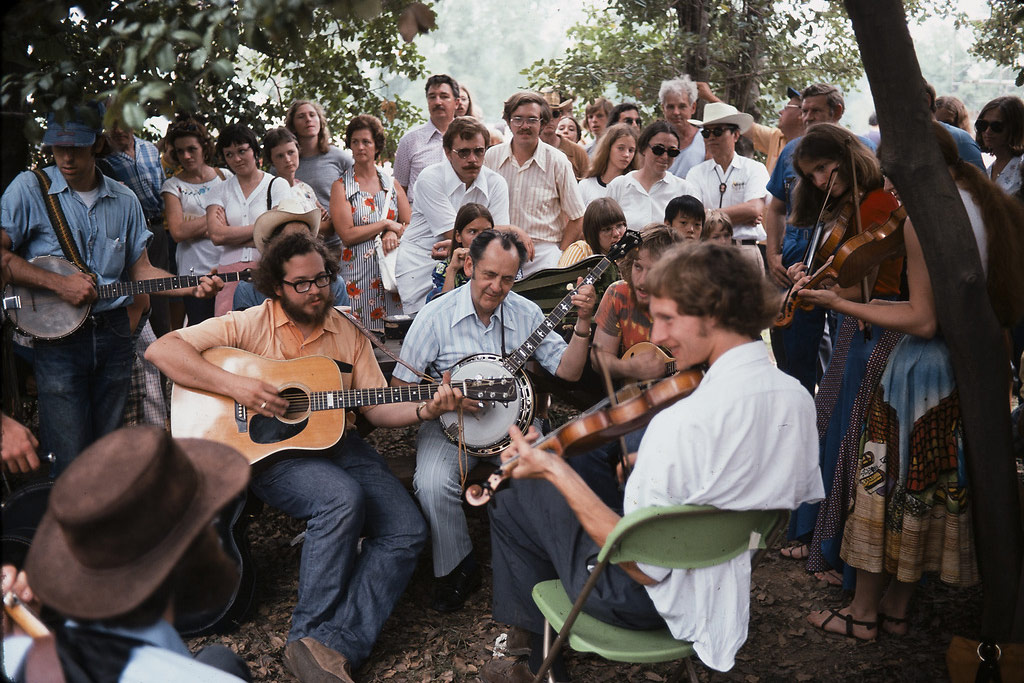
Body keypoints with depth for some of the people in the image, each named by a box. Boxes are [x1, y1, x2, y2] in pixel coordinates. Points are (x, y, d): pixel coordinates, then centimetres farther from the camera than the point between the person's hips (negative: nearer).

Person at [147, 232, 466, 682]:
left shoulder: (348, 333, 8)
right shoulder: (251, 325, -4)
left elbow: (376, 408, 6)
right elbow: (161, 350, -12)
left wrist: (425, 410, -13)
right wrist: (233, 384, -22)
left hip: (337, 443, 5)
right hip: (269, 450, -5)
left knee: (407, 531, -14)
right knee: (343, 496, -34)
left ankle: (336, 644, -16)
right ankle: (311, 633, -18)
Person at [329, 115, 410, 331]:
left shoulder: (392, 183, 13)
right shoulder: (341, 186, 3)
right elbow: (347, 235, -8)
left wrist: (394, 234, -12)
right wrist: (386, 224, -5)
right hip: (358, 270, -3)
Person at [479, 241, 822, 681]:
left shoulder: (683, 424, -34)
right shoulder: (799, 399, -9)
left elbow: (644, 567, -28)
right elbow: (802, 494, 9)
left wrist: (554, 470, -23)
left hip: (650, 597, -8)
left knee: (513, 499, 10)